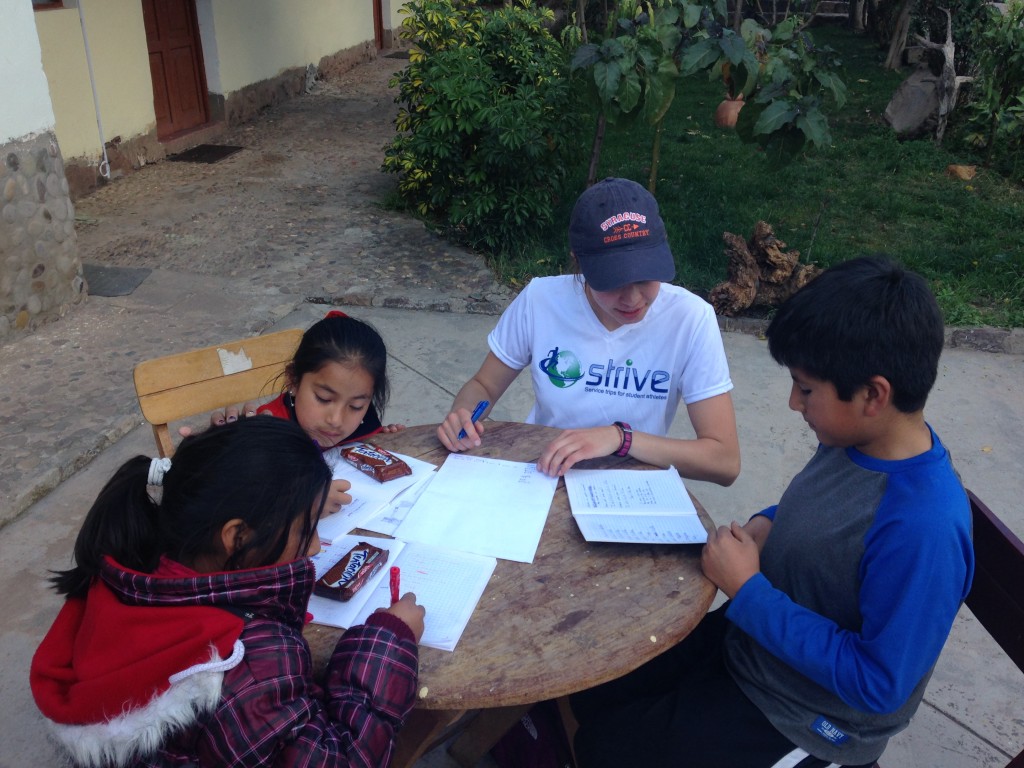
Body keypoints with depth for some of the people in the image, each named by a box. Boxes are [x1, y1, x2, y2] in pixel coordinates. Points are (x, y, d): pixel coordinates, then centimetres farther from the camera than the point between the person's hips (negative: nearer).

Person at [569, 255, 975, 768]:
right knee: (591, 687, 13)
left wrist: (748, 591, -27)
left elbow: (879, 684, -28)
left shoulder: (923, 530, -35)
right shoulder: (854, 440, -9)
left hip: (801, 721, -7)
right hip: (752, 636, 8)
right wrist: (764, 525, -9)